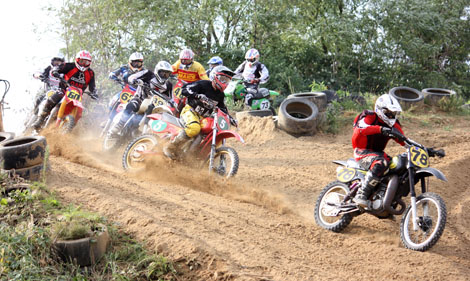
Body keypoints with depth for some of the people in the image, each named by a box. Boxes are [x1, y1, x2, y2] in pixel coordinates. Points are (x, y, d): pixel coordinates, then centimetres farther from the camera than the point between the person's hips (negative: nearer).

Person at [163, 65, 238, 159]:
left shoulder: (220, 94, 12)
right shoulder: (202, 84, -10)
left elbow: (223, 109, 27)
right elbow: (184, 89, -18)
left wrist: (230, 118, 11)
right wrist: (197, 95, -34)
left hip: (204, 117, 8)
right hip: (190, 111, -8)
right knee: (194, 128, -39)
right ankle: (171, 147, -29)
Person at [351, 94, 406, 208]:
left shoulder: (393, 124, 9)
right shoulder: (369, 118, -13)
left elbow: (404, 141, 10)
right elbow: (359, 130, -35)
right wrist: (380, 129, -48)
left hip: (378, 152, 8)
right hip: (362, 151, -8)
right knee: (380, 164, -37)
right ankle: (361, 195, -39)